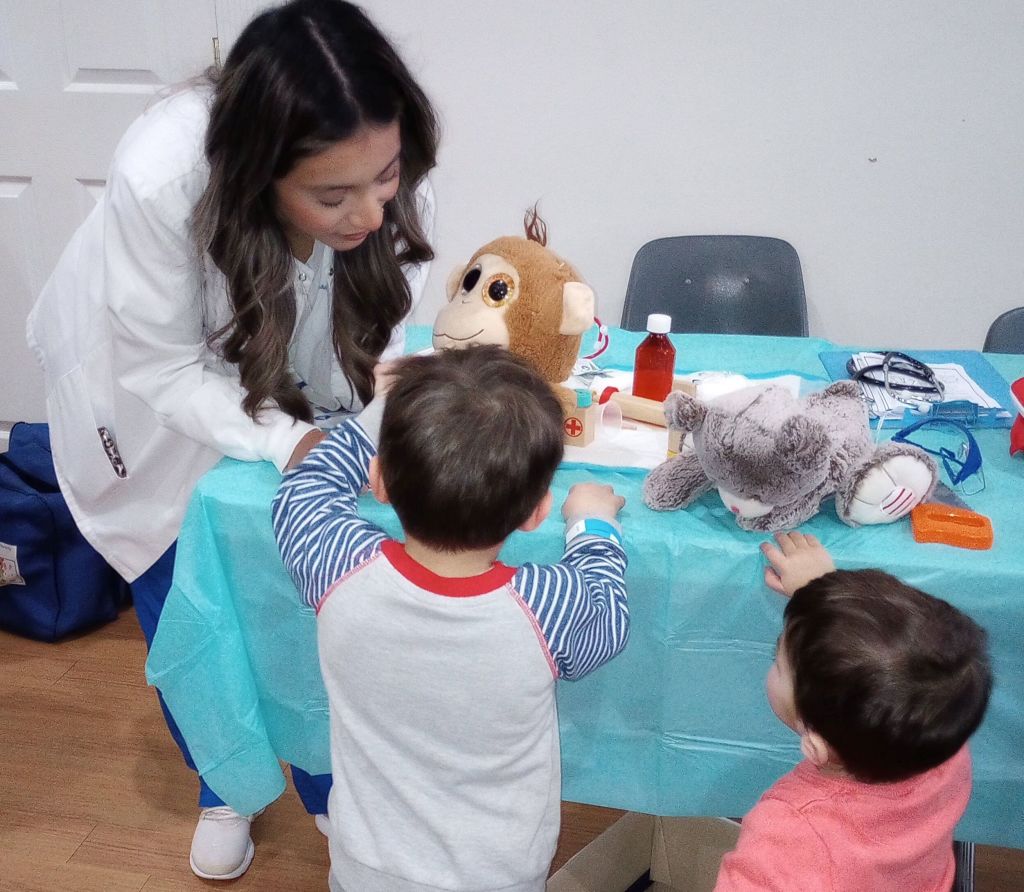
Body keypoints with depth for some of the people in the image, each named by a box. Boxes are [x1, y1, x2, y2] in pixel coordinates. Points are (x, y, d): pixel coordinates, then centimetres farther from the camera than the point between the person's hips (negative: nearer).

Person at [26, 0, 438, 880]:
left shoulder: (392, 186, -31)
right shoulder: (161, 177, -40)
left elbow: (377, 327, -16)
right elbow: (164, 365, -28)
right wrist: (285, 441, -40)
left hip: (292, 397, 2)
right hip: (151, 399, -1)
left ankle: (329, 786, 36)